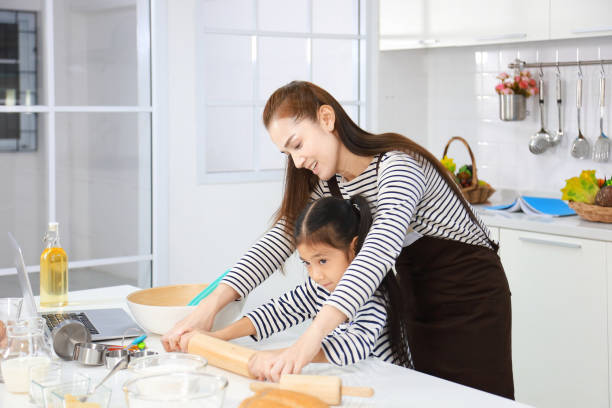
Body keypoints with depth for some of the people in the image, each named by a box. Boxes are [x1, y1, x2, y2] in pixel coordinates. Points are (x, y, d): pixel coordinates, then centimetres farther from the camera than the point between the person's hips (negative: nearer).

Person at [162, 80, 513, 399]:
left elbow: (377, 254, -42)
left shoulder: (398, 166, -27)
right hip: (419, 298, 7)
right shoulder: (328, 184, -1)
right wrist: (211, 306, -19)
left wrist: (310, 339, -52)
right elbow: (278, 241, -5)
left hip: (469, 299, -7)